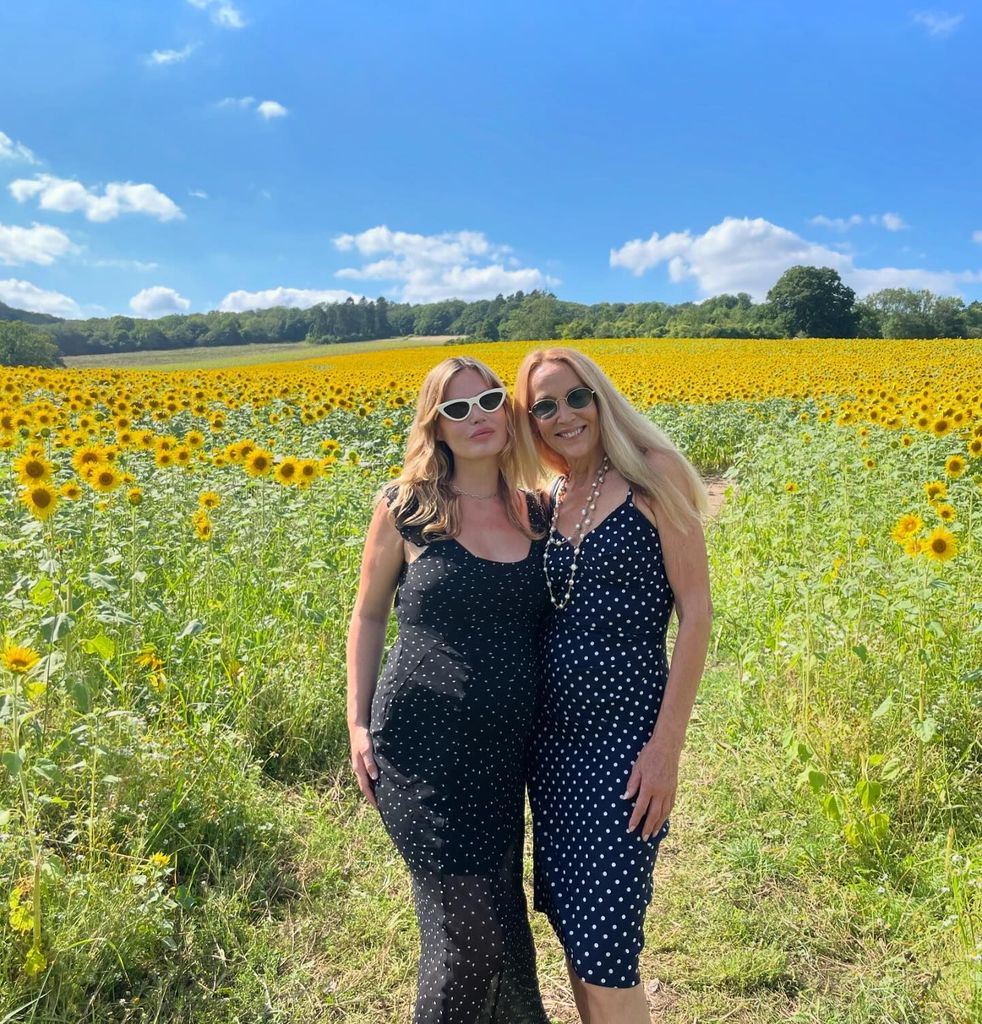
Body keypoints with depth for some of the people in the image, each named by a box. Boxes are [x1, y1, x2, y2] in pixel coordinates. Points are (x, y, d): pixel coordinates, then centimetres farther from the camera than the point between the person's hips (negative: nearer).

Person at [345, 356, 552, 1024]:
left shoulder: (540, 515, 3)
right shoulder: (405, 510, -5)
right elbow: (368, 616, 5)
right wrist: (359, 724, -1)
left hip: (504, 757, 3)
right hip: (421, 750, -3)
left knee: (488, 923, 16)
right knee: (479, 926, 1)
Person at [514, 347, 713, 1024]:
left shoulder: (652, 472, -7)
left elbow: (696, 611, -10)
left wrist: (668, 743, -14)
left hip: (624, 733, -6)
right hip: (552, 733, 6)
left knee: (603, 948, -1)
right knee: (571, 923, 16)